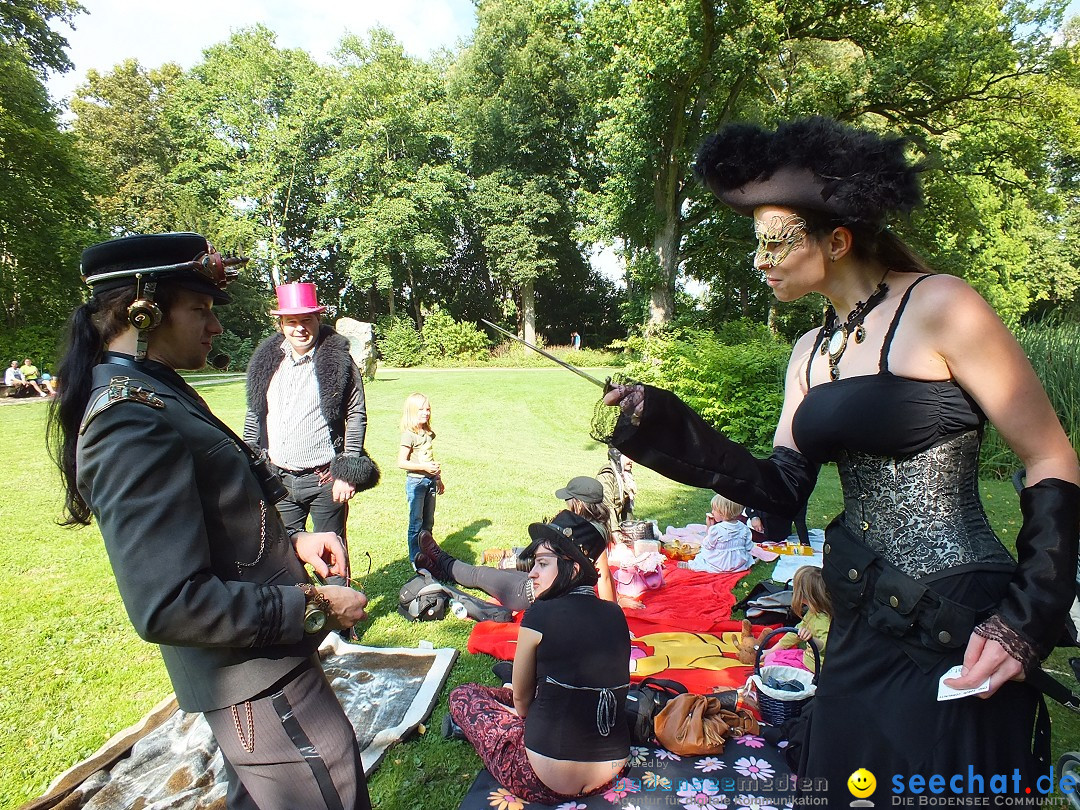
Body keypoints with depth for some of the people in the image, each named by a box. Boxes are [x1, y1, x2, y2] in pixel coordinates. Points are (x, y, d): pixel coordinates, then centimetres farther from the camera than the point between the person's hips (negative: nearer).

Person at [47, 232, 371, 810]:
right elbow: (168, 606, -31)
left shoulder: (154, 395, 7)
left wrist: (289, 542, 1)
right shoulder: (134, 425, -25)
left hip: (259, 664, 10)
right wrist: (312, 607, -22)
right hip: (258, 684, -10)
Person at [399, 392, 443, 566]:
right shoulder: (409, 435, -13)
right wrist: (424, 467, -23)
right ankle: (415, 559, 9)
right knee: (416, 522, 0)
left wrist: (438, 479, 23)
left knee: (429, 522, 13)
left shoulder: (429, 434, 9)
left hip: (430, 481, 7)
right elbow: (401, 462, -17)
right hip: (416, 481, -7)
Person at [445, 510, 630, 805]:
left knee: (462, 696, 15)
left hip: (547, 782, -6)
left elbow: (521, 698, -3)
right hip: (613, 769, 7)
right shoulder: (616, 615, 0)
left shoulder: (540, 616, -17)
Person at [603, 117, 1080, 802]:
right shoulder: (811, 351, 8)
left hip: (956, 633, -7)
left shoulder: (938, 308, -13)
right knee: (846, 785, 21)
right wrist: (667, 428, -8)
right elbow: (783, 489, 2)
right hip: (860, 630, 7)